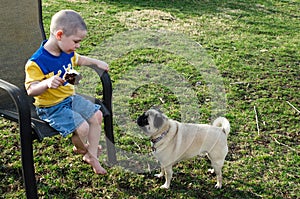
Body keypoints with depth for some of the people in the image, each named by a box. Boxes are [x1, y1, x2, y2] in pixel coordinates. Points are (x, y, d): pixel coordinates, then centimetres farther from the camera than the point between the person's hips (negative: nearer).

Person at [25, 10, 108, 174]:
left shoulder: (68, 52, -1)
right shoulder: (36, 63, -26)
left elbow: (79, 60, 23)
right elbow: (31, 90, -27)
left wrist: (97, 62, 11)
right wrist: (47, 83, -46)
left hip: (70, 97, 9)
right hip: (51, 108, -8)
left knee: (97, 115, 2)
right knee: (82, 127, -21)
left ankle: (92, 156, 15)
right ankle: (80, 148, 16)